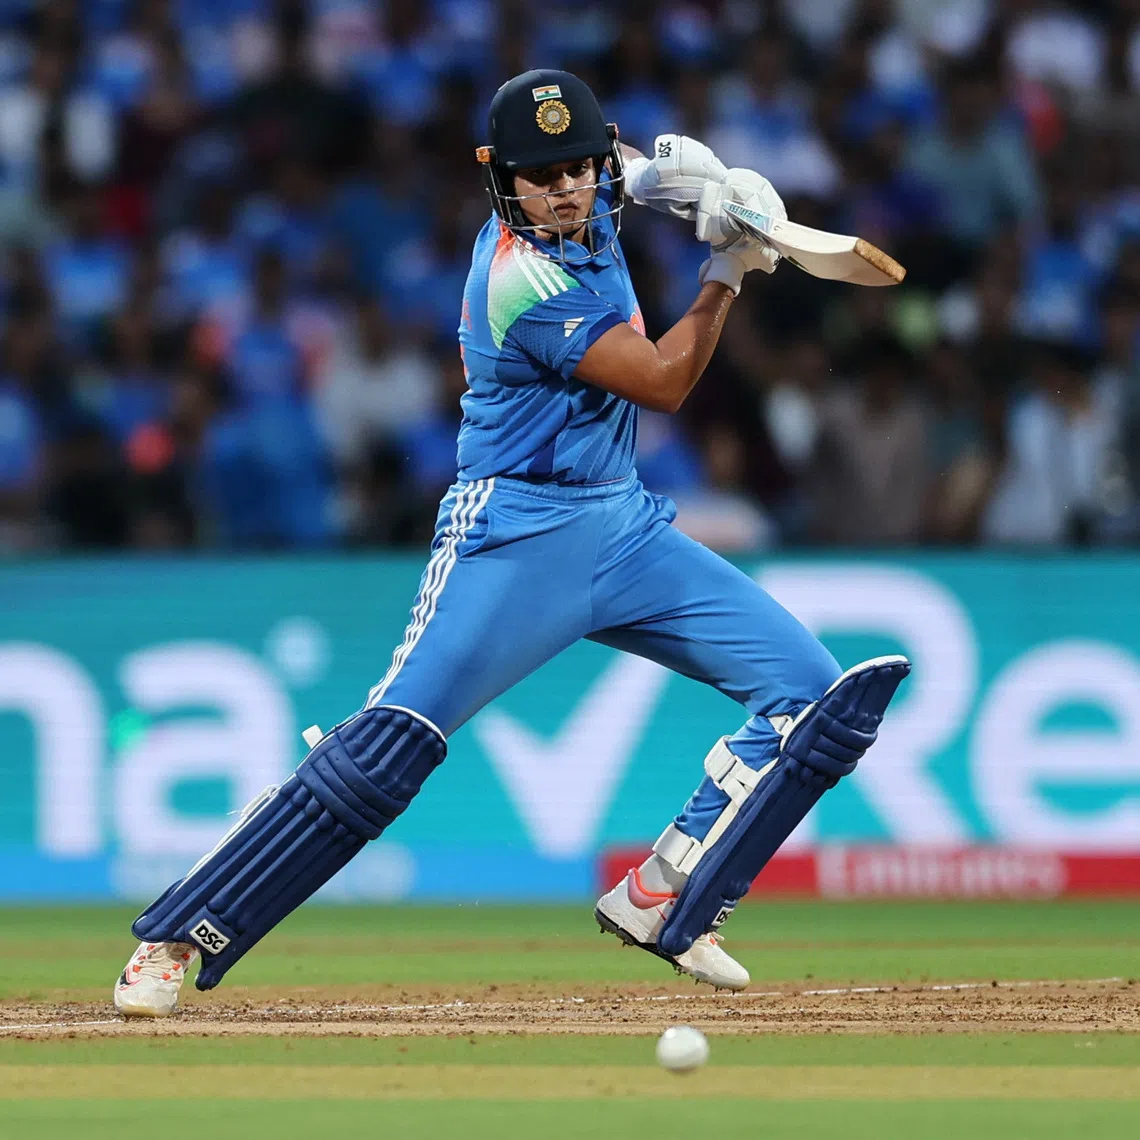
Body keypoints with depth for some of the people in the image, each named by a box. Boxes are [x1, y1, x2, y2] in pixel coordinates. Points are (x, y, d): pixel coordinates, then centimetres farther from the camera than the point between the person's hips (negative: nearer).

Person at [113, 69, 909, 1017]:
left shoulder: (591, 199, 2)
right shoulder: (524, 282, -21)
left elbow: (620, 162, 29)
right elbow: (664, 383, -14)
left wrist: (667, 171, 7)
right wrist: (728, 269, -8)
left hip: (623, 525, 9)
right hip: (517, 536, -8)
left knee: (811, 693, -2)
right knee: (393, 742, -21)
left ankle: (662, 903, 3)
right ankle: (178, 940, -15)